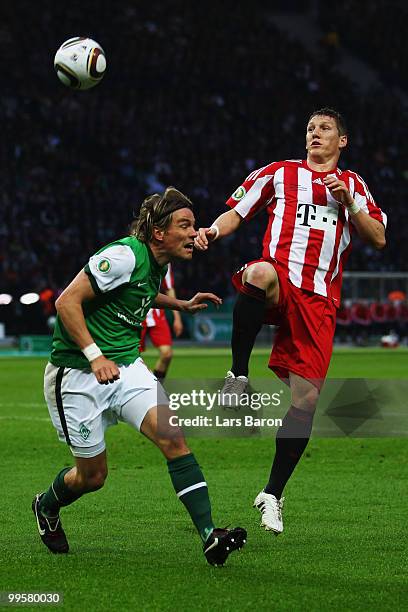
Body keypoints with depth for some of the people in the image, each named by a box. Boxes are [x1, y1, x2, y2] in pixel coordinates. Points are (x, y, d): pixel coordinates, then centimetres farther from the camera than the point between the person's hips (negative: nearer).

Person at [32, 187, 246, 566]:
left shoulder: (158, 262, 6)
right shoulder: (124, 255, -21)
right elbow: (67, 302, -22)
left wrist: (181, 305, 22)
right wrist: (95, 356, -29)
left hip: (126, 366, 7)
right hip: (77, 374, -7)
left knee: (173, 437, -16)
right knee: (93, 475, 5)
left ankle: (209, 537, -22)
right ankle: (46, 506, 39)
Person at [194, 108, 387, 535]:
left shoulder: (353, 185, 23)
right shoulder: (280, 173, 18)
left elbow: (378, 240, 16)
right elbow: (237, 211, 16)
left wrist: (349, 203, 1)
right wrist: (212, 231, -6)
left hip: (318, 301, 2)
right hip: (278, 284, -2)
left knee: (306, 400, -6)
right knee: (262, 272, -43)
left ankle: (273, 495, 9)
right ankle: (238, 376, -31)